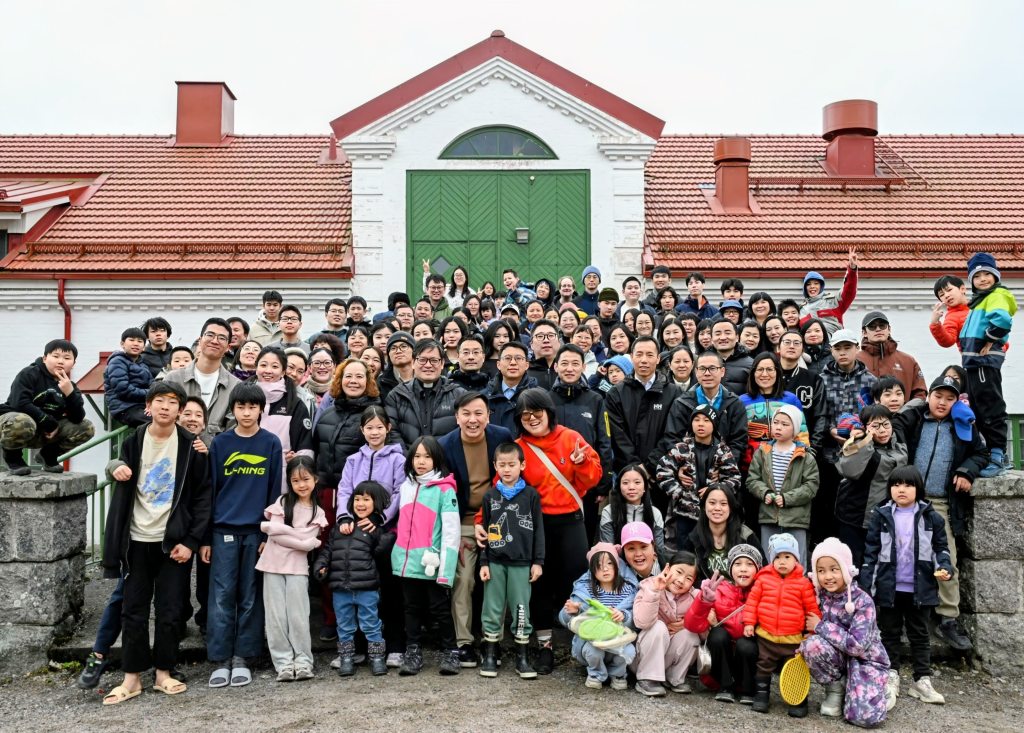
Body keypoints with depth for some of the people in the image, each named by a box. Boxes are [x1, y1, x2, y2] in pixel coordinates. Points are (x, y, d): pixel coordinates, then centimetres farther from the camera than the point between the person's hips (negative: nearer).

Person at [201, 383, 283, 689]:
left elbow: (274, 491, 3)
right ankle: (219, 660, 7)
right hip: (224, 529, 0)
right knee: (222, 595, 0)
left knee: (250, 596, 6)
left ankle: (242, 658, 14)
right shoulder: (220, 443, 4)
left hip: (256, 530, 0)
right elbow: (209, 489, 4)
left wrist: (270, 534, -3)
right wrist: (205, 537, 1)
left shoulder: (271, 443, 2)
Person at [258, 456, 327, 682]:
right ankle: (283, 662, 6)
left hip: (298, 567, 0)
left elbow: (308, 542, -9)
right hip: (273, 564, 0)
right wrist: (300, 541, -11)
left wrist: (278, 528, -12)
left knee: (298, 616, -3)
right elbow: (275, 535, -8)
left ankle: (303, 661, 6)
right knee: (276, 616, 0)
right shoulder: (282, 502, 3)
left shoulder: (318, 513, 6)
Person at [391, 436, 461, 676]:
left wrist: (445, 568, -18)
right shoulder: (405, 487, 12)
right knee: (412, 608, 13)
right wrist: (397, 555, 12)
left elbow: (451, 531, -13)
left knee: (440, 608, 5)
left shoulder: (445, 489, -8)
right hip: (407, 561, 5)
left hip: (432, 563, -5)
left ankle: (449, 652, 16)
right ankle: (412, 653, 21)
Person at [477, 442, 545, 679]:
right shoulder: (490, 496, 6)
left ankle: (522, 657, 14)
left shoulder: (531, 495, 2)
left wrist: (538, 561, -1)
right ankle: (490, 655, 15)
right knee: (492, 610, 5)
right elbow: (484, 530, 7)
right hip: (495, 563, 1)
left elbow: (538, 530, 3)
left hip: (521, 563, -1)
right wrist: (483, 562, 2)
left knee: (521, 610, 4)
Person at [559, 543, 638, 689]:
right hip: (590, 639, -1)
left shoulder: (628, 590, -2)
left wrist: (624, 616, -28)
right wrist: (571, 612, -26)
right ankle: (596, 674, 4)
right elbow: (564, 620, -3)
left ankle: (617, 674, 8)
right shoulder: (583, 589, -6)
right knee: (593, 649, -33)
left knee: (629, 651, -29)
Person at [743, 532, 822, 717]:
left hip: (792, 639, -1)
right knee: (763, 668, 14)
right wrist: (749, 622, -1)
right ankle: (761, 695, 28)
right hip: (765, 636, 2)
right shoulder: (763, 579, -2)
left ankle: (799, 700, 21)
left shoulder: (803, 583, -5)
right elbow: (752, 600, 3)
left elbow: (812, 608, 1)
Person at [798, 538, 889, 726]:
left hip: (865, 659, -4)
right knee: (811, 645, -29)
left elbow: (857, 645, -28)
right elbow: (809, 628, 6)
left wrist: (821, 626, -23)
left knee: (865, 716, -25)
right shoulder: (819, 594, -7)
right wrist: (804, 643, -17)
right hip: (837, 657, 4)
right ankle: (836, 688, -4)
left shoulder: (862, 601, -20)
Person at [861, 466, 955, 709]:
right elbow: (871, 551, 0)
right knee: (890, 634, 9)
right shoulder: (881, 516, -1)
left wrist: (945, 567, -13)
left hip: (920, 588, 0)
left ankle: (922, 680, 19)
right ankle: (891, 677, 19)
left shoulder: (931, 517, 0)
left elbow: (941, 547, 6)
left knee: (919, 634, 11)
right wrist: (864, 583, -4)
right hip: (889, 588, 0)